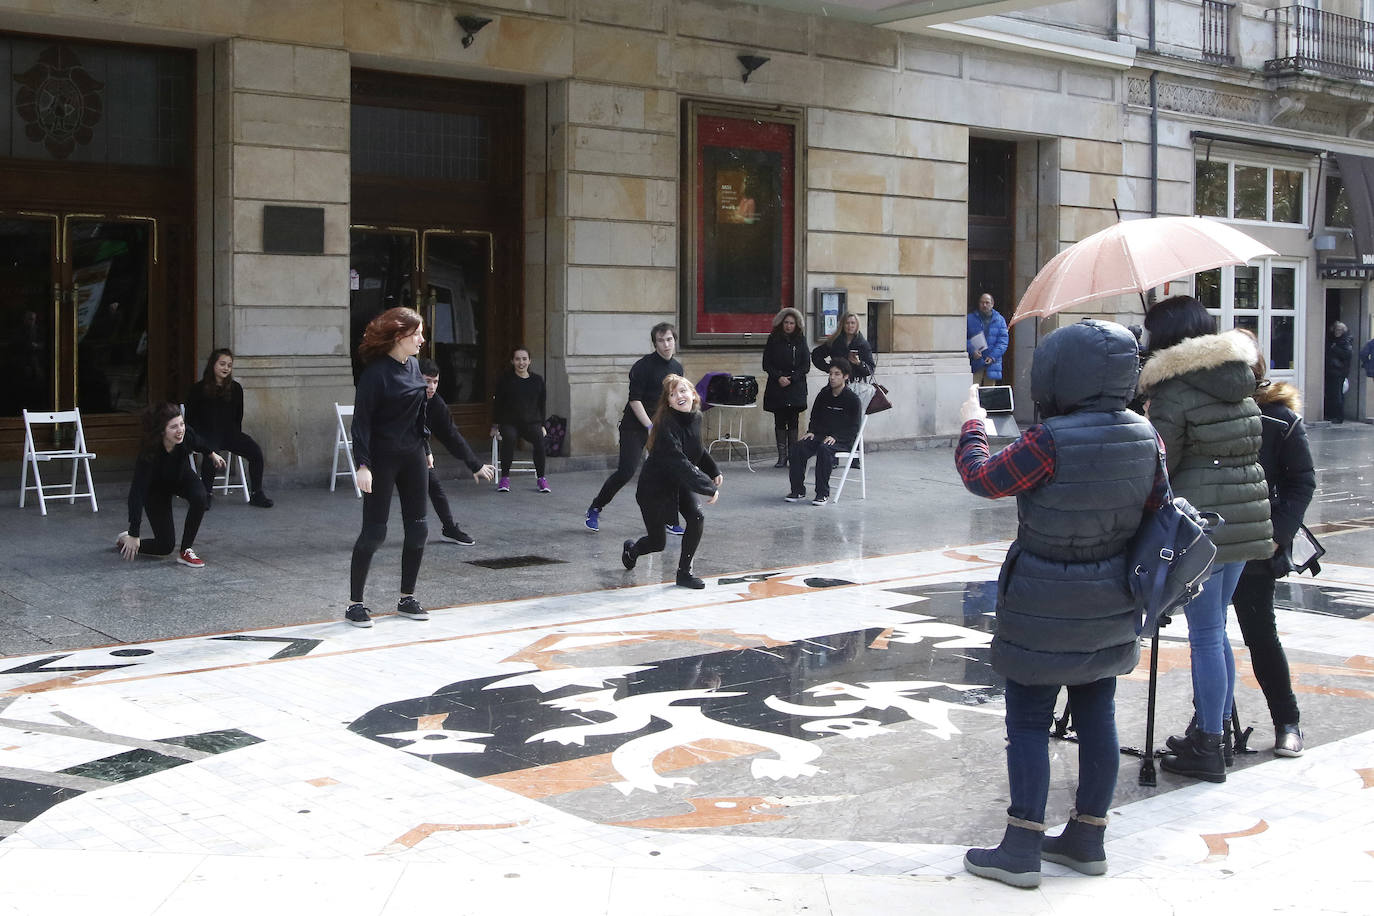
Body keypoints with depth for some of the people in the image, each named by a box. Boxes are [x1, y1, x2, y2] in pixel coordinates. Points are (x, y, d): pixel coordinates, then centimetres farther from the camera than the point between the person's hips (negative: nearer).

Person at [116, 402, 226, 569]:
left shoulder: (186, 434, -30)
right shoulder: (148, 453, -40)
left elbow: (199, 443, -3)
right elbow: (137, 492, -38)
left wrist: (211, 454, 18)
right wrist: (133, 534, -39)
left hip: (183, 477, 4)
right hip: (156, 489, -4)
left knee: (199, 497, -31)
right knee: (165, 545, -6)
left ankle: (186, 551, -14)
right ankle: (125, 541, 24)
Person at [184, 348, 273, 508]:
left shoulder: (235, 388, 11)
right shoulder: (198, 389, 2)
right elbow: (190, 419, 4)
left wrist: (237, 434, 4)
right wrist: (199, 439, -8)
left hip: (229, 433, 4)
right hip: (207, 434, -3)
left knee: (255, 450, -21)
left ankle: (256, 494, -11)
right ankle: (207, 495, -21)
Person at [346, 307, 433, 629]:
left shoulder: (413, 366, 7)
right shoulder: (376, 371, -15)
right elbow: (362, 419, -17)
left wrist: (426, 448, 20)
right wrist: (363, 465, -22)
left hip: (413, 456, 7)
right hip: (382, 458, -7)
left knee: (417, 528, 7)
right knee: (374, 531, -3)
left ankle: (407, 598, 20)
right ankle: (355, 603, 7)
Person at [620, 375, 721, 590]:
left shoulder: (695, 417, -6)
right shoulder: (666, 425, -30)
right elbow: (680, 463, -37)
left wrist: (714, 471, 2)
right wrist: (709, 488, -37)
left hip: (680, 483, 6)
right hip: (655, 486, -6)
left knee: (696, 519, -16)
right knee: (657, 542, 5)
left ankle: (684, 572, 0)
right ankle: (631, 549, 41)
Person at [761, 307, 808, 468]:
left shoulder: (801, 341, 6)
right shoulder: (773, 340, 6)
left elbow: (805, 366, 3)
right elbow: (766, 364, 4)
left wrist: (791, 378, -9)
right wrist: (778, 377, -11)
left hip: (796, 388, 0)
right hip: (776, 388, 1)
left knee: (793, 422, -5)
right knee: (779, 422, 0)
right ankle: (782, 457, 4)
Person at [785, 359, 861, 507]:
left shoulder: (853, 399, -6)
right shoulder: (824, 394, 10)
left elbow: (854, 428, -7)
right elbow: (815, 416, 21)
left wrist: (835, 437, -20)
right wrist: (811, 431, 2)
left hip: (842, 440, -5)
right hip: (821, 435, 5)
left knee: (824, 448, -37)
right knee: (798, 447, -22)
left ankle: (823, 493, -29)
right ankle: (798, 490, -15)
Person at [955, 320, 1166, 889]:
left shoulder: (1051, 441, -24)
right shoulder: (1144, 437, -4)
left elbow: (982, 478, -12)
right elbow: (1155, 504, 7)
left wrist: (971, 424, 4)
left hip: (1044, 610, -6)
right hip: (1111, 607, 7)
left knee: (1028, 723, 3)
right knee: (1096, 717, 14)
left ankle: (1021, 850, 9)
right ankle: (1086, 839, 27)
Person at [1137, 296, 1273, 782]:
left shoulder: (1173, 391, -12)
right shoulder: (1240, 382, 10)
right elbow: (1250, 450, 17)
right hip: (1245, 520, 8)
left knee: (1204, 635, -1)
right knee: (1214, 629, 19)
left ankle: (1208, 748, 6)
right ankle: (1219, 729, 28)